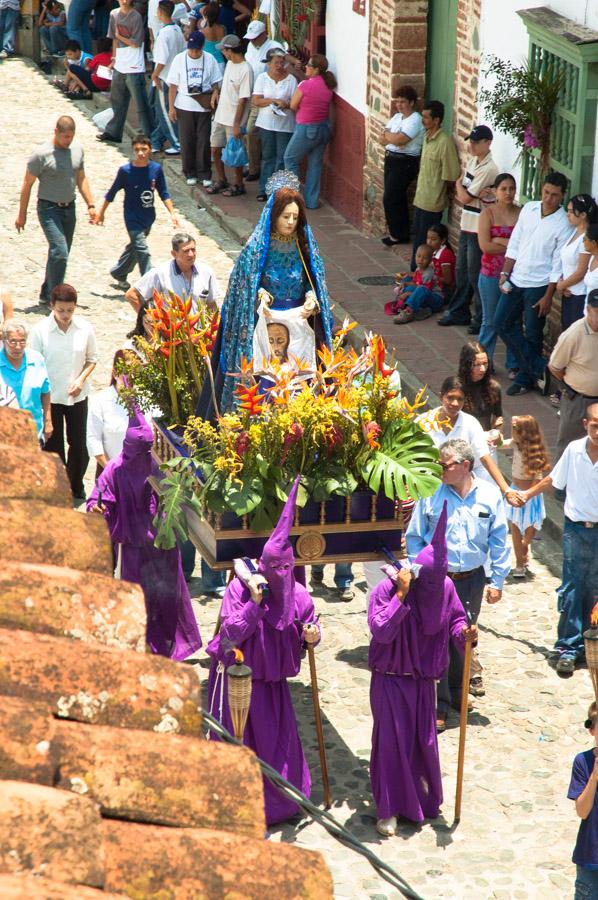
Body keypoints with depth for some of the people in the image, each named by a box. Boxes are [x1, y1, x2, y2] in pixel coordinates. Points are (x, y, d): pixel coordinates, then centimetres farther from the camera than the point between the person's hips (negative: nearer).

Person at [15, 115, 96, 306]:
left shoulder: (77, 149, 4)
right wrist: (22, 214, -5)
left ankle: (46, 296, 24)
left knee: (60, 254, 12)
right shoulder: (41, 154, -15)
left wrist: (90, 205, 9)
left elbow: (81, 179, 15)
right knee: (59, 252, -18)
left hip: (69, 208, 6)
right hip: (49, 209, -6)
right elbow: (27, 185, -8)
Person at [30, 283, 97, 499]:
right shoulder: (40, 330, -13)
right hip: (49, 396, -2)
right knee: (53, 445, 8)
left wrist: (81, 379, -11)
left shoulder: (84, 328, -7)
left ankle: (76, 488, 31)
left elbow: (91, 358, 5)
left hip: (77, 395, 2)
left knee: (79, 444, 10)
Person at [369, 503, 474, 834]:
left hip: (423, 679, 4)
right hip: (390, 679, -4)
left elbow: (455, 619, 2)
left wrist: (464, 634, -20)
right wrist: (401, 594, -35)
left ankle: (423, 796, 34)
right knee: (392, 740, -2)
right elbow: (381, 630, -30)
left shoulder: (444, 587, -9)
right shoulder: (386, 589, -21)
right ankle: (388, 809, 7)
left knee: (424, 739, 13)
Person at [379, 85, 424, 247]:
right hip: (391, 159, 9)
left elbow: (398, 140, -26)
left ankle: (397, 235, 6)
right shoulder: (397, 116, 12)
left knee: (390, 199, -6)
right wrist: (393, 137, -13)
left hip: (405, 163, -9)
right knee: (397, 198, 12)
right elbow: (382, 139, 6)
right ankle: (400, 233, 20)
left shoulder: (415, 120, -15)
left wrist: (387, 134, -6)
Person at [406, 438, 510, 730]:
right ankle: (438, 704, 4)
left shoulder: (489, 496, -4)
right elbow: (414, 537, 0)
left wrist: (497, 581, 2)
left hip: (472, 579, 2)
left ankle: (457, 692, 36)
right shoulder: (431, 495, -9)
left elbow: (498, 542, 3)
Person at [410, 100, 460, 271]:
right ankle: (415, 272, 26)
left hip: (433, 201, -9)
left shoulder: (445, 142, -20)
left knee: (425, 240, -2)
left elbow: (450, 176, -17)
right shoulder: (427, 137, 8)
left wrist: (445, 196, -9)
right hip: (421, 198, 9)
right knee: (418, 236, 16)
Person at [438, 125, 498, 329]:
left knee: (475, 275, -2)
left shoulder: (488, 169, -20)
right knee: (462, 271, 17)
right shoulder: (472, 161, 8)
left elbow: (465, 198, -18)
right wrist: (473, 194, -15)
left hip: (479, 229, -9)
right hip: (467, 225, 9)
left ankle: (482, 320, 8)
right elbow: (460, 195, 5)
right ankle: (459, 312, 29)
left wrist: (460, 186, 3)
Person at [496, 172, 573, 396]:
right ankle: (538, 368, 9)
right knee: (502, 323, 4)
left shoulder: (564, 224, -14)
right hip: (516, 280, 6)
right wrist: (505, 273, 3)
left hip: (538, 285, -6)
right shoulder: (529, 209, 0)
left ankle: (525, 378, 20)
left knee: (532, 335, 3)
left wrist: (548, 297, -13)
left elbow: (558, 264, -12)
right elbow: (514, 243, 8)